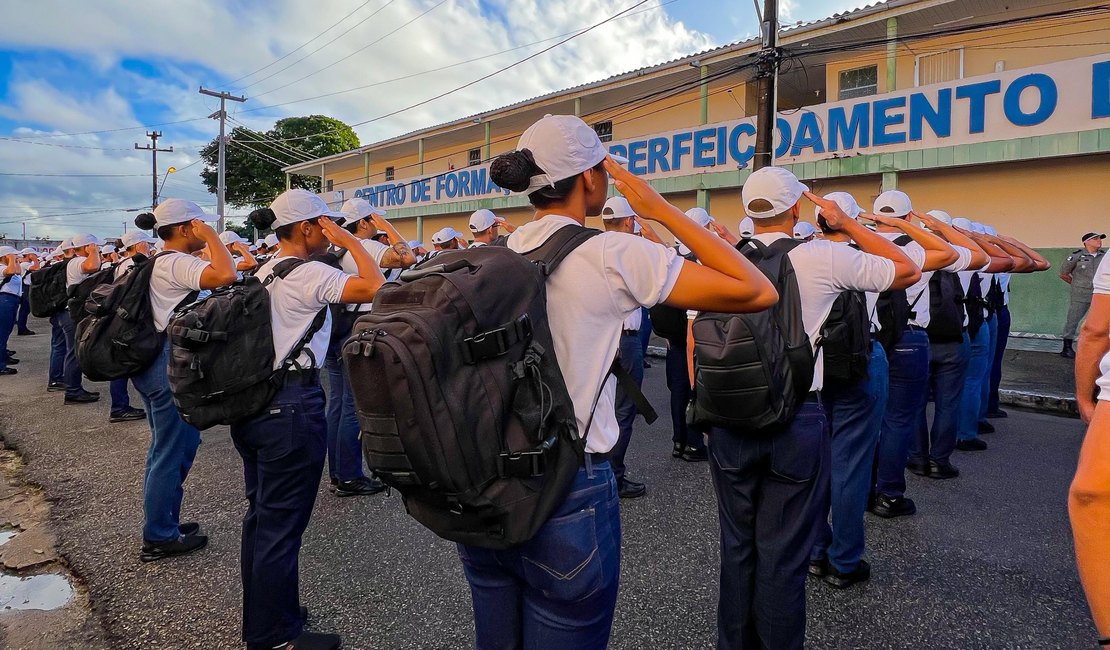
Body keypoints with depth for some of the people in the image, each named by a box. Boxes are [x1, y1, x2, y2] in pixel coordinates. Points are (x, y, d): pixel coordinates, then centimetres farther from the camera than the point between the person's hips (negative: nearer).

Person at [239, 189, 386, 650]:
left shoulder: (264, 273, 13)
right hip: (292, 406, -10)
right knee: (282, 525, 2)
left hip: (252, 401, 10)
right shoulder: (310, 275, -15)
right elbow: (376, 288, -25)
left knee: (260, 515, 19)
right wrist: (348, 240, -14)